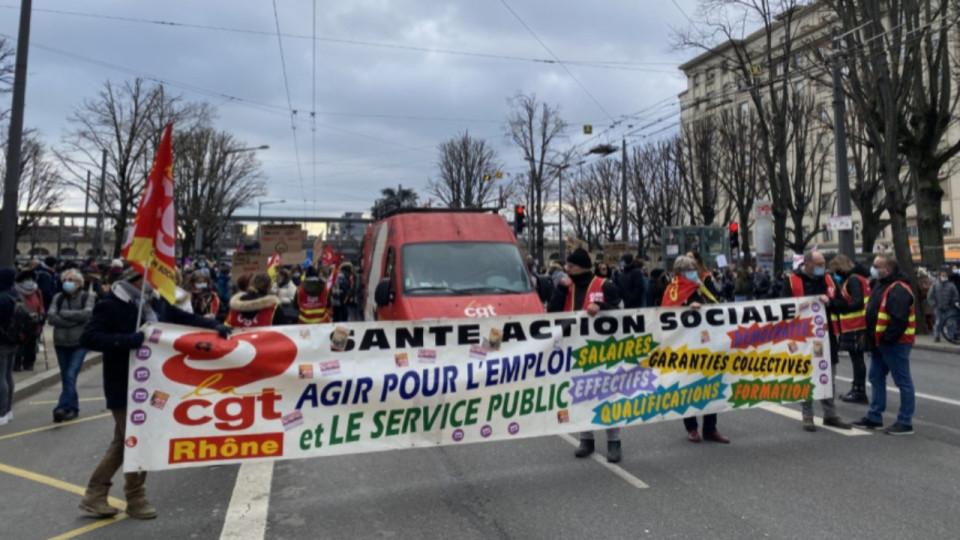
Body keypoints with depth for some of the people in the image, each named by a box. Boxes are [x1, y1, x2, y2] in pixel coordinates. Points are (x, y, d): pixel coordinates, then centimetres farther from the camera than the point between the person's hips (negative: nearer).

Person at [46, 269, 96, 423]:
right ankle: (73, 408, 20)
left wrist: (64, 313, -12)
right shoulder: (58, 297, 5)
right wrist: (74, 320, -15)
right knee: (66, 378, 10)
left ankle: (62, 408, -17)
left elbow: (87, 313, -19)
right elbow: (51, 317, -6)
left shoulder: (88, 297, -2)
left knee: (70, 376, -15)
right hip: (61, 342, 4)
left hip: (79, 342, -4)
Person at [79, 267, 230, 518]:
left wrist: (215, 326, -8)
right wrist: (131, 340, -32)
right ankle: (136, 499, 21)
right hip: (124, 387, -7)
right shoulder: (111, 305, -15)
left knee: (124, 441, 16)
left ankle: (94, 495, 29)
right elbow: (88, 338, -23)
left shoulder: (155, 303, 6)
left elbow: (185, 318, 7)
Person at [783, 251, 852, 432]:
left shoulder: (828, 279, 7)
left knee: (829, 377, 11)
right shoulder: (792, 281, -6)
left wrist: (828, 301, -16)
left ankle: (830, 414, 24)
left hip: (826, 335, 4)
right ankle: (808, 416, 14)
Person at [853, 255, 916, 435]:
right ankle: (874, 417, 24)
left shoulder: (898, 290, -19)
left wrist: (886, 339, -21)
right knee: (876, 379, 15)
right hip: (879, 343, 11)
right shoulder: (880, 285, 13)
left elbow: (899, 320, -27)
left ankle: (905, 423, 7)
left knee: (903, 382, 0)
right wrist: (871, 337, 15)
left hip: (895, 344, -11)